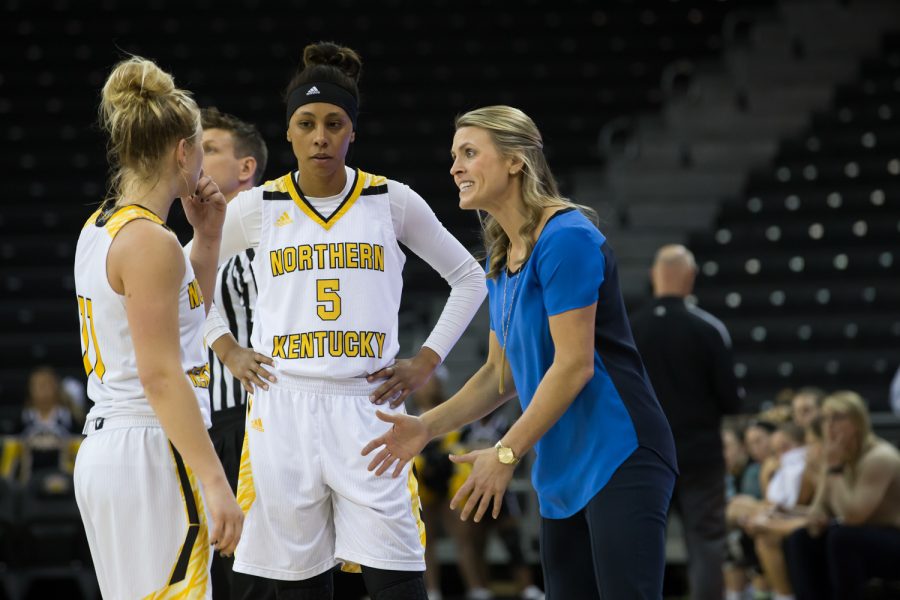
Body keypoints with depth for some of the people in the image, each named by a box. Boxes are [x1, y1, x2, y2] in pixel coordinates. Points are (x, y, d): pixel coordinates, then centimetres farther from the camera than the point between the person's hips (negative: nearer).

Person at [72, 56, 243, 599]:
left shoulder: (100, 228, 13)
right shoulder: (150, 241, -14)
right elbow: (161, 375, -20)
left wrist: (208, 239, 18)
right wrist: (215, 482, -21)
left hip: (104, 447, 10)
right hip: (149, 453, -10)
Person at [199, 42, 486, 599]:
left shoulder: (392, 202, 3)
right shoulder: (257, 207, 5)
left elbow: (469, 279, 13)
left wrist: (427, 361, 5)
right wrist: (227, 350, 9)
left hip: (367, 407, -1)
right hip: (283, 411, 1)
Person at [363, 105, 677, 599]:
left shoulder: (566, 239, -15)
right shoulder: (499, 261, 13)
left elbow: (574, 364, -19)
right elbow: (504, 372, 18)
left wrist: (506, 453, -16)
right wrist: (427, 426, 6)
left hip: (620, 460, -9)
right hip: (563, 471, 9)